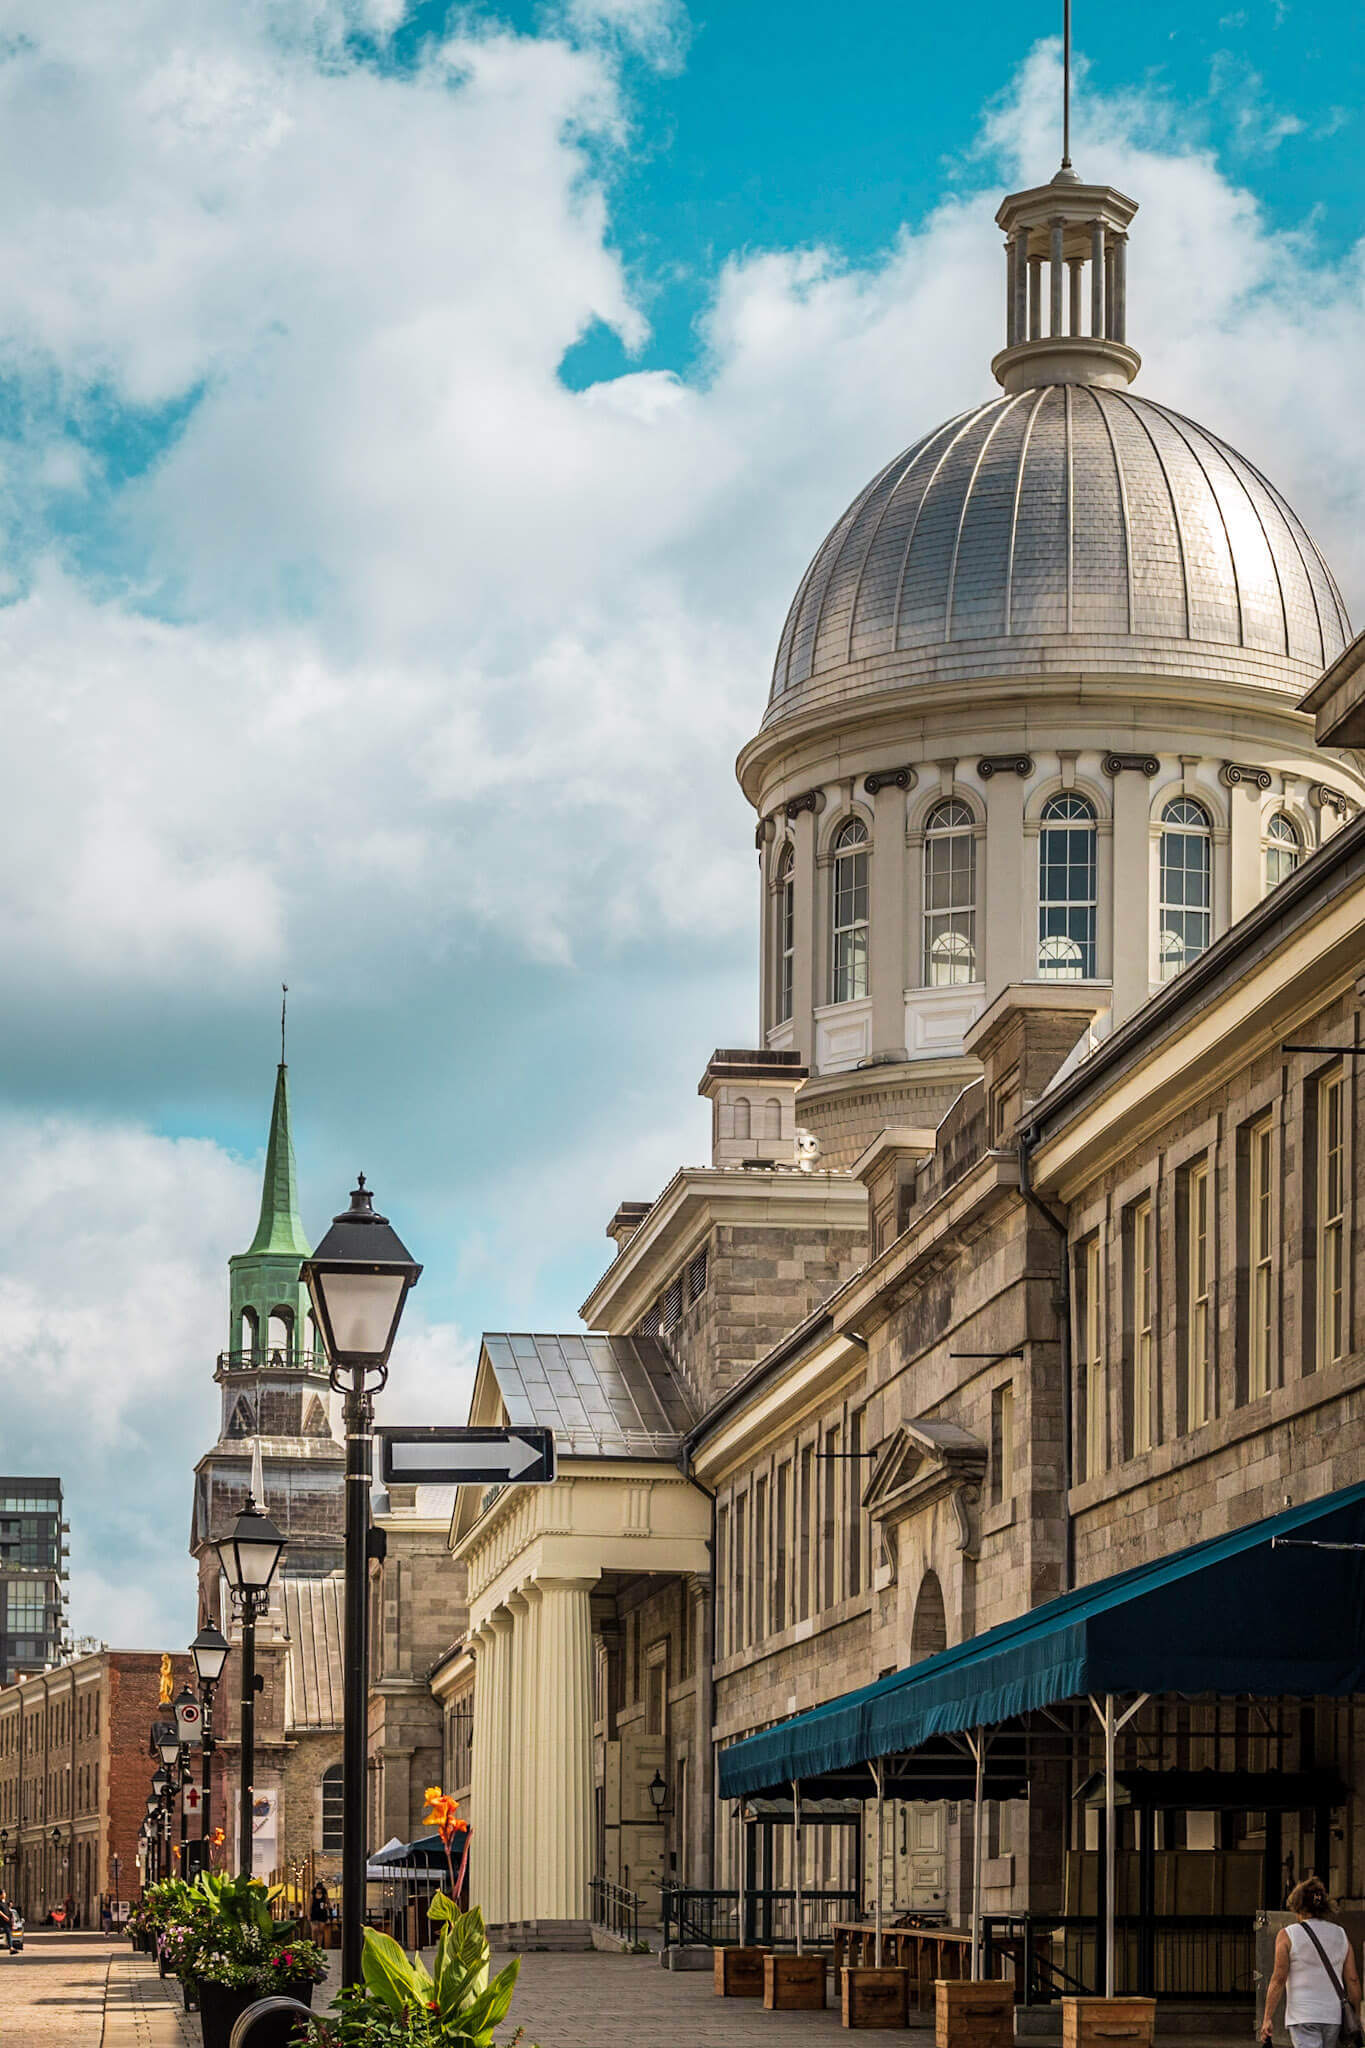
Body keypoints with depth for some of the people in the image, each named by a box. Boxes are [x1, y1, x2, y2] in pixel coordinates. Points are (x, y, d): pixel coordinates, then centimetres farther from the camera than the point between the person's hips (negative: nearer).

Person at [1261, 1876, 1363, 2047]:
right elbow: (1353, 1980, 7)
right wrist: (1356, 2019, 14)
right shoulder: (1341, 1935, 9)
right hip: (1334, 2016, 5)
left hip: (1303, 2014, -5)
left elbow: (1279, 1980, -7)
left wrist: (1268, 2018, -4)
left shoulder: (1287, 1935, -3)